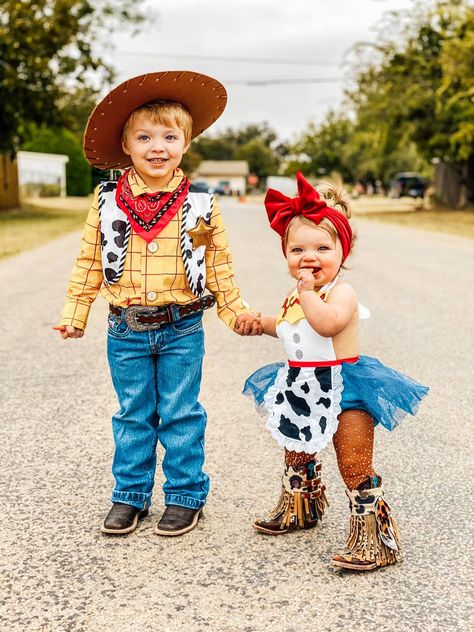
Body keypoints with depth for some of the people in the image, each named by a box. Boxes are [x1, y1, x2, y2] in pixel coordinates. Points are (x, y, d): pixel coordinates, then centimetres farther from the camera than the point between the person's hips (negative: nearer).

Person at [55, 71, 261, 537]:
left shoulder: (200, 205, -4)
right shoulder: (107, 201, -2)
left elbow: (219, 265, 5)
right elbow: (88, 262, 5)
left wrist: (236, 311, 7)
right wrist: (74, 313, 6)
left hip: (181, 329, -1)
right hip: (126, 331, 1)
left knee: (181, 415, 8)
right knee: (133, 416, 13)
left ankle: (185, 496, 23)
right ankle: (130, 496, 27)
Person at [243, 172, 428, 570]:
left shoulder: (341, 292, -19)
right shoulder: (296, 296, 7)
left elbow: (327, 324, -40)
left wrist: (306, 292, -30)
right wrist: (262, 323, 14)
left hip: (343, 390, -9)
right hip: (300, 391, 9)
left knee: (356, 469, -8)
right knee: (297, 457, 26)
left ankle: (374, 537, 3)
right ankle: (300, 509, 50)